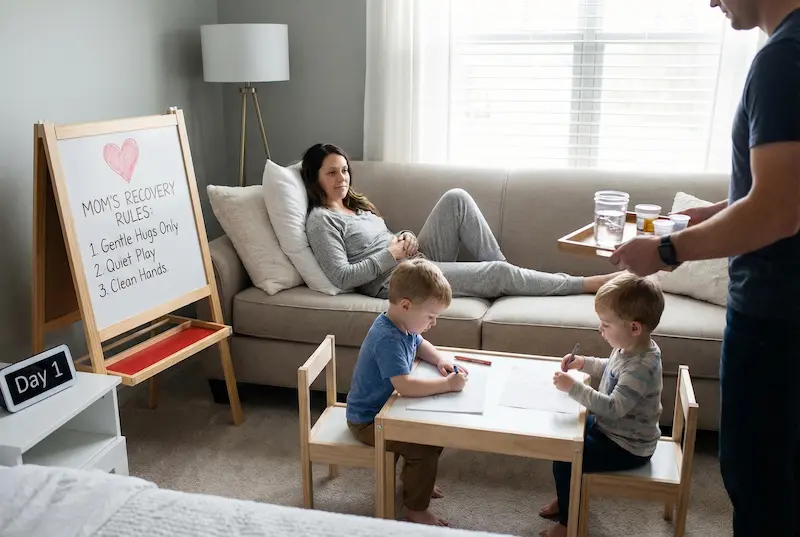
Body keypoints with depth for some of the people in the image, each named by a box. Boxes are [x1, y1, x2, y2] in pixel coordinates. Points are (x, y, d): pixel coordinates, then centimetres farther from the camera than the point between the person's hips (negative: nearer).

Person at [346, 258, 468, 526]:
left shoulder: (404, 324, -2)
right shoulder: (388, 339, -33)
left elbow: (420, 344, 20)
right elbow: (406, 386, -43)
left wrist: (441, 360, 1)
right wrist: (448, 384, -34)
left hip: (386, 408, 10)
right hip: (368, 421, -10)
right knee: (424, 445, -18)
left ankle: (415, 480, 31)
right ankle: (415, 508, 2)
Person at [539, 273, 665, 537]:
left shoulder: (642, 365, -33)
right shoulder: (629, 347, -3)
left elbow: (613, 408, -36)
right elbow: (611, 369, 19)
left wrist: (573, 387, -35)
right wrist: (584, 363, 5)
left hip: (628, 447, -10)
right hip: (611, 427, 10)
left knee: (564, 460, -12)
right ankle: (568, 497, 34)